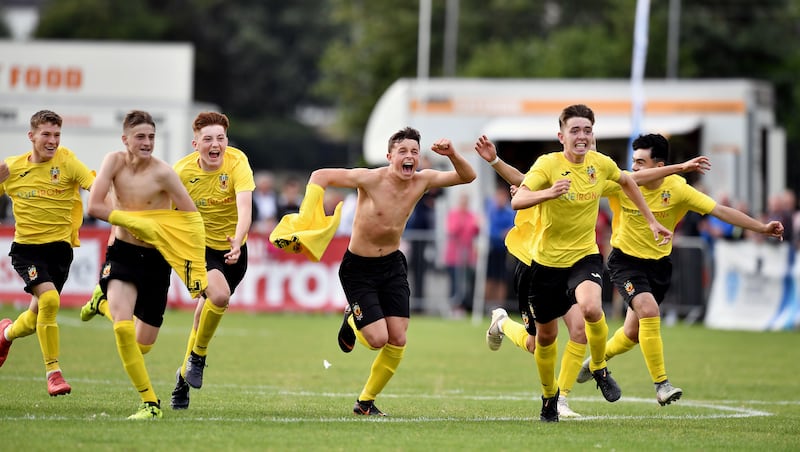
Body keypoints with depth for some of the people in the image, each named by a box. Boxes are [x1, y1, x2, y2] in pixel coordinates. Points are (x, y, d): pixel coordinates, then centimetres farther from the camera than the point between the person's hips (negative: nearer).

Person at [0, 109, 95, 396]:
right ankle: (53, 372, -13)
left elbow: (95, 186, -19)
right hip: (26, 246, -1)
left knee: (36, 319, 5)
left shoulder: (65, 161, -6)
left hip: (59, 246, 1)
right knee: (49, 298, -25)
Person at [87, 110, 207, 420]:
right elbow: (93, 207, -12)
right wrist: (134, 222, -19)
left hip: (156, 260, 0)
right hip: (123, 253, 0)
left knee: (143, 345, 6)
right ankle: (150, 403, -11)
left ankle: (106, 300, 40)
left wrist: (197, 268, -13)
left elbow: (193, 219, -9)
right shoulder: (115, 162, -7)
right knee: (122, 327, -24)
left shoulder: (162, 173, -15)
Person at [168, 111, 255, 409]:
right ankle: (197, 356, -2)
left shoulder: (237, 161, -19)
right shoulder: (182, 171, -16)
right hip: (199, 246, -2)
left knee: (205, 313, 7)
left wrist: (238, 241, -49)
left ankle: (185, 375, 31)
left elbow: (244, 206, -33)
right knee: (219, 295, -27)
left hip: (232, 249, 2)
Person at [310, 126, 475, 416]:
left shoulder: (422, 181, -7)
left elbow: (467, 176, 0)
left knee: (398, 340, -3)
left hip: (392, 265, 5)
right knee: (378, 339, -12)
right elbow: (321, 176, -16)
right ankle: (352, 320, 25)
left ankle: (365, 401, 15)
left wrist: (451, 154, -20)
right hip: (359, 269, -5)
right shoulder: (371, 179, -21)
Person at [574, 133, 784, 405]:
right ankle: (661, 384, -18)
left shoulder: (677, 189, -13)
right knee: (649, 311, -26)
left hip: (658, 264, 3)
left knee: (633, 332, 10)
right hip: (626, 262, -3)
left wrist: (762, 228, -16)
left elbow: (720, 210, -11)